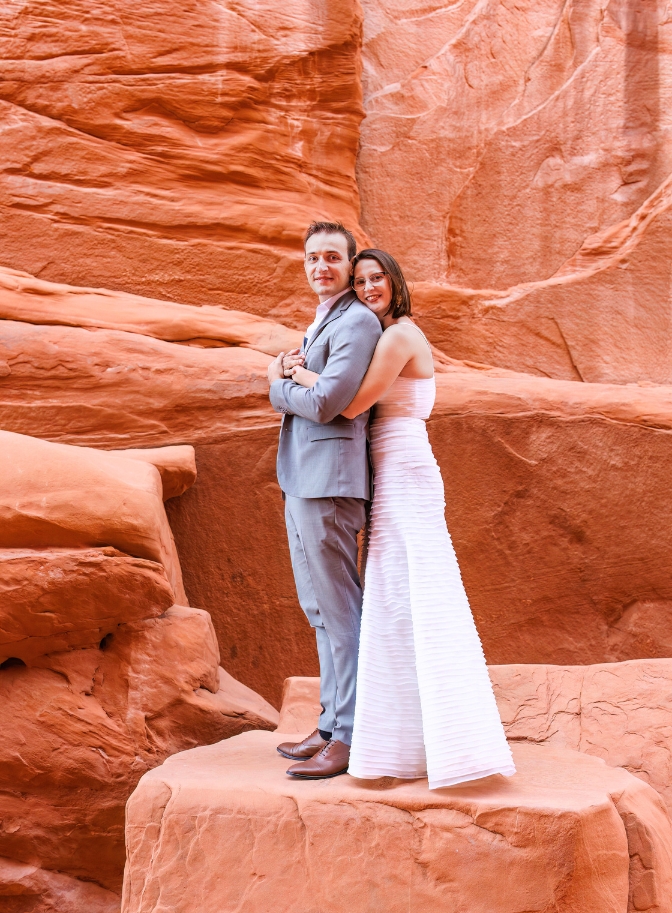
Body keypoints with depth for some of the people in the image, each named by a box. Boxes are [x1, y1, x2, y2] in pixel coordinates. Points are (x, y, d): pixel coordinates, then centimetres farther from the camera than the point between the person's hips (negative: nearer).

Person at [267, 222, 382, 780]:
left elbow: (325, 404, -19)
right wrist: (289, 376, -4)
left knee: (340, 611, -7)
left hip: (329, 482, -10)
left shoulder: (357, 322, -10)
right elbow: (287, 400, 18)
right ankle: (331, 726, 23)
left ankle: (350, 737, -2)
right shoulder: (319, 325, 22)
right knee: (319, 610, 14)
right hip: (301, 482, 10)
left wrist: (279, 382, -1)